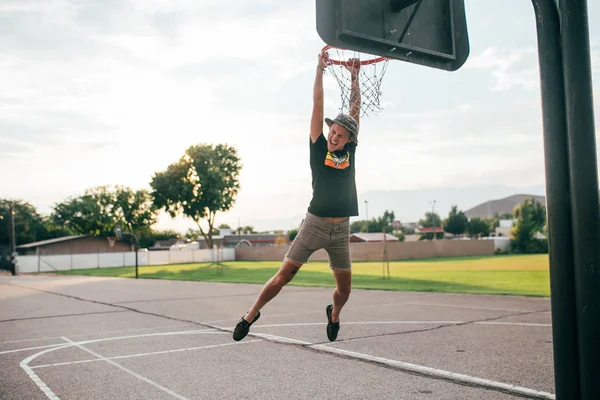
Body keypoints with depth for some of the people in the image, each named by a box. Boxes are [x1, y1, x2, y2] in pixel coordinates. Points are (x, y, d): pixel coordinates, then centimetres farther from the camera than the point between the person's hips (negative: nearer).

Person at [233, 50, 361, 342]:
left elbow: (356, 108, 5)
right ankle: (251, 315, 13)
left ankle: (334, 314, 41)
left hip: (341, 229, 3)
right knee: (284, 275, -5)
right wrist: (320, 69, -3)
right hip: (314, 223, -3)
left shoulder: (349, 152, 6)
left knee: (344, 288, 9)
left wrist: (354, 76, 3)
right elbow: (317, 104, -3)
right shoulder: (319, 149, -1)